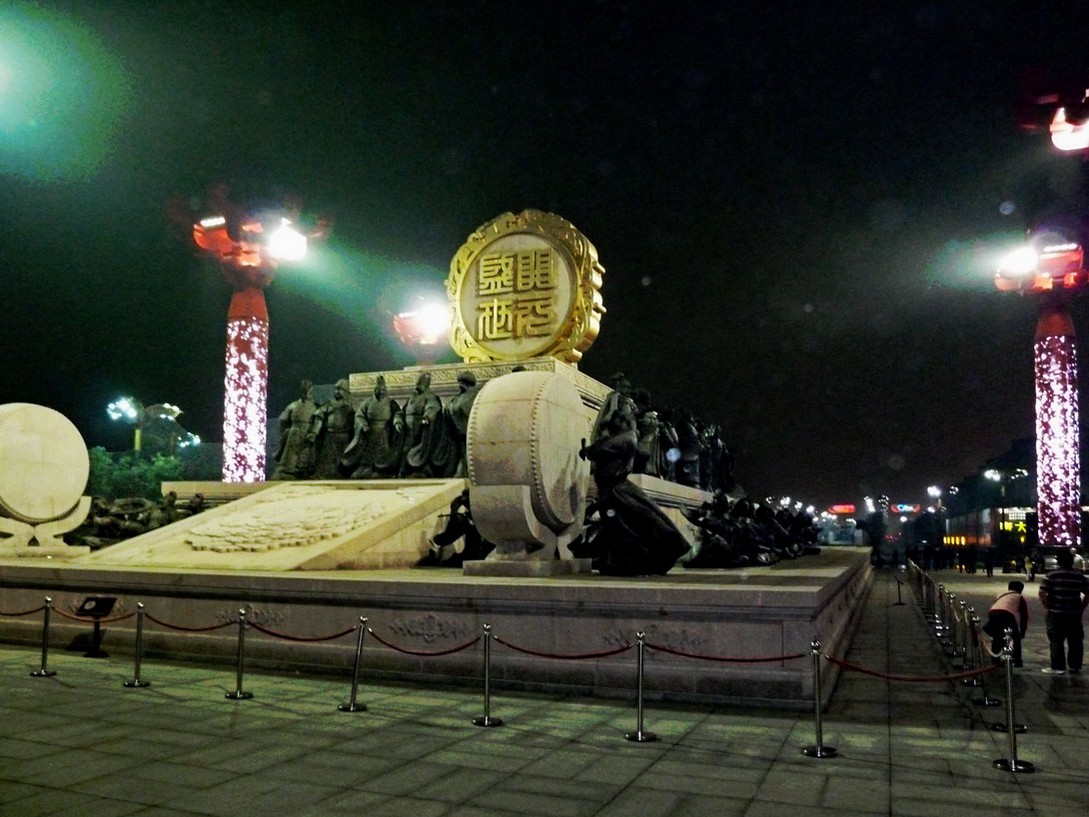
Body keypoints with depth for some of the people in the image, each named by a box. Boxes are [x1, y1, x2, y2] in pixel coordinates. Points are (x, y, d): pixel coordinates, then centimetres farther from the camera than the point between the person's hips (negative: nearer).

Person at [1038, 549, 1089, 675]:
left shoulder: (1051, 576, -9)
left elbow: (1042, 592, -16)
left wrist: (1046, 607, -5)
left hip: (1056, 613, -4)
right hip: (1074, 613, 4)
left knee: (1056, 641, 2)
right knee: (1075, 641, 13)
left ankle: (1058, 667, 3)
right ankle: (1075, 666, 19)